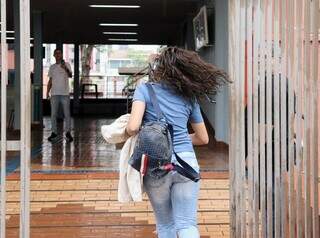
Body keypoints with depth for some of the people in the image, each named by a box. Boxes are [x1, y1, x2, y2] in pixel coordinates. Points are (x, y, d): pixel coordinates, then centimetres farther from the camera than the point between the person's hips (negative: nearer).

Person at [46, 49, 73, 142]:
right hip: (54, 94, 3)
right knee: (53, 114, 3)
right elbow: (50, 81, 16)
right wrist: (47, 92, 5)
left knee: (67, 114, -3)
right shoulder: (52, 67, 13)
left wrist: (65, 69, -35)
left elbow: (70, 75, -15)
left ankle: (68, 133, 1)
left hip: (64, 93, -3)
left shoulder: (66, 65, 2)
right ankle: (54, 132, 10)